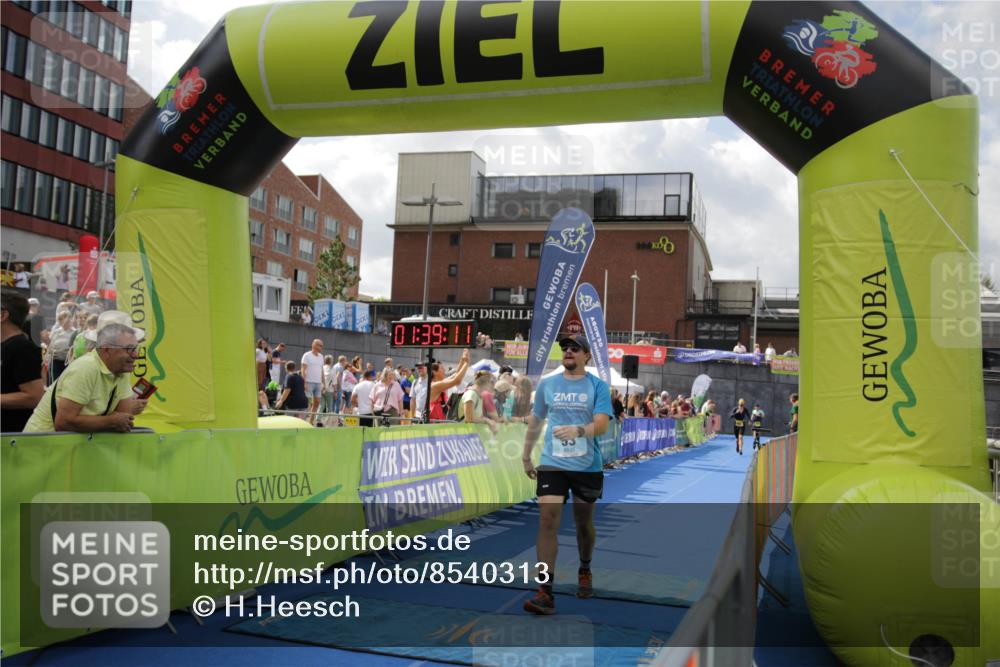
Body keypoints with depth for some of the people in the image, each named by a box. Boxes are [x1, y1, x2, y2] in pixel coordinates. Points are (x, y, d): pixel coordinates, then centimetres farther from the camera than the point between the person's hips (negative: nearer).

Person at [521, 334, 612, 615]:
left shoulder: (598, 386, -2)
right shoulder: (546, 384, 6)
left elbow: (602, 424, -14)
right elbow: (535, 422, 16)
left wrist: (578, 430, -33)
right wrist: (526, 456, 21)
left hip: (587, 466, -1)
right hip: (552, 464, 1)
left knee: (584, 522, 14)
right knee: (547, 520, -13)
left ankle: (584, 572, 42)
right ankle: (545, 592, -12)